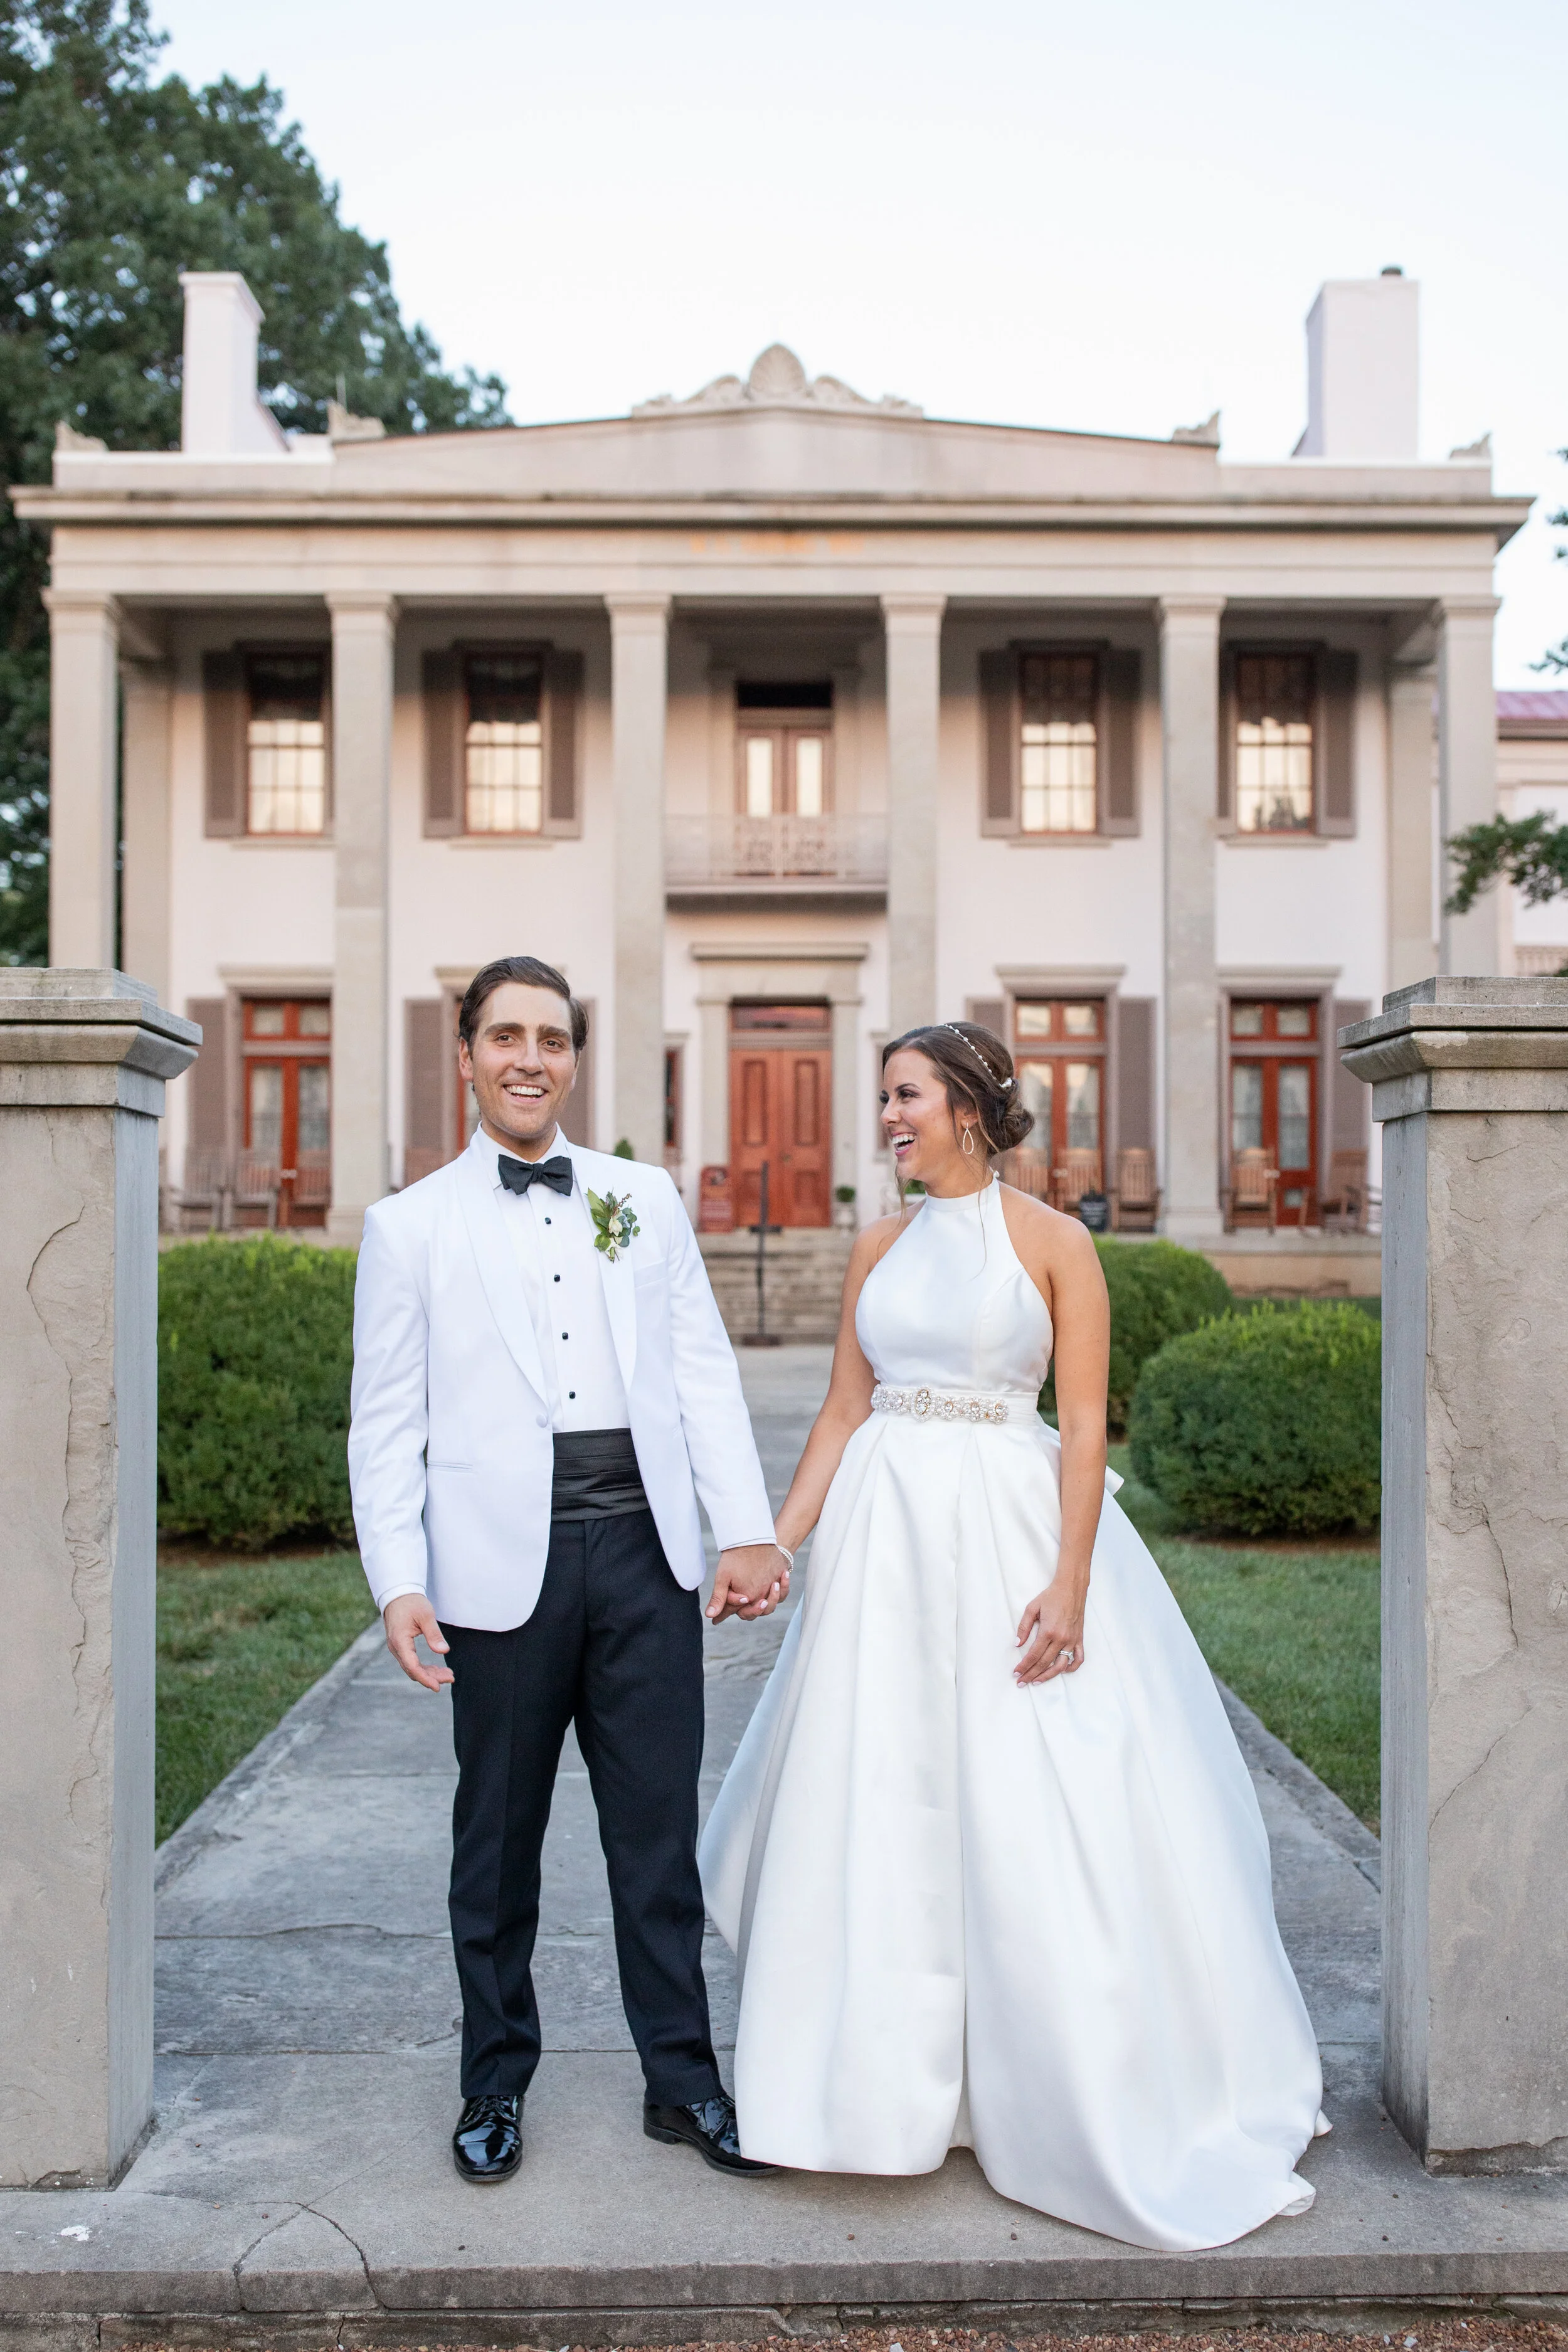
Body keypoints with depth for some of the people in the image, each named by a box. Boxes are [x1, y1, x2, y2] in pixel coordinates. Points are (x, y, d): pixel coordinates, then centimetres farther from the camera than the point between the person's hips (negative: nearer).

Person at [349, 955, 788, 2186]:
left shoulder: (646, 1197, 11)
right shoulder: (411, 1223, 5)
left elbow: (704, 1370, 8)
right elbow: (386, 1422, 2)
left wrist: (749, 1528, -1)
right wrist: (400, 1583, -8)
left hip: (645, 1550, 2)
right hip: (502, 1562, -1)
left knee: (659, 1828, 9)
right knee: (499, 1837, 11)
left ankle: (682, 2076, 24)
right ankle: (496, 2082, 29)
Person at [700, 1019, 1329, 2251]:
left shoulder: (1051, 1239, -5)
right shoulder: (880, 1246, 9)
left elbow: (1084, 1423, -8)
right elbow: (844, 1410, 11)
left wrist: (1070, 1582, -15)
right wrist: (777, 1543, 5)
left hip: (1008, 1533, -4)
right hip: (884, 1538, 5)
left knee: (1031, 1813, 0)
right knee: (877, 1802, 9)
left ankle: (1075, 2095, 21)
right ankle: (892, 2071, 26)